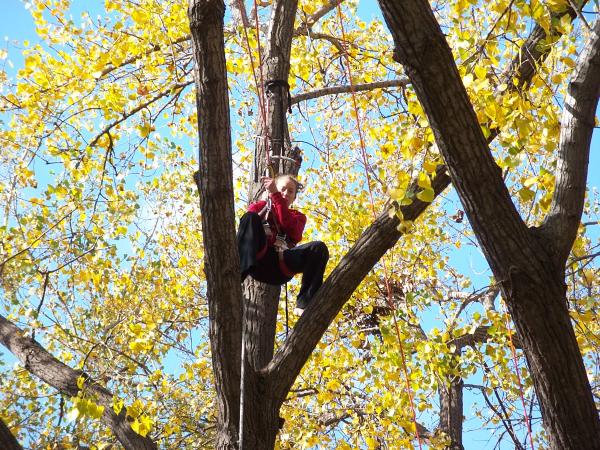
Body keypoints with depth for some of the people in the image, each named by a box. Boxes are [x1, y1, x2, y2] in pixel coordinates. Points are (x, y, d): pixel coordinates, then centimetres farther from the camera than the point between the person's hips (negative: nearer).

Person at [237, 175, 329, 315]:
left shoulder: (298, 216, 29)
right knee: (250, 217, -25)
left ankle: (304, 304, -29)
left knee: (319, 248, -23)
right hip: (258, 260, -1)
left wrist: (275, 195, -5)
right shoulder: (258, 207, 29)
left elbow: (292, 230, 2)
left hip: (281, 267, 1)